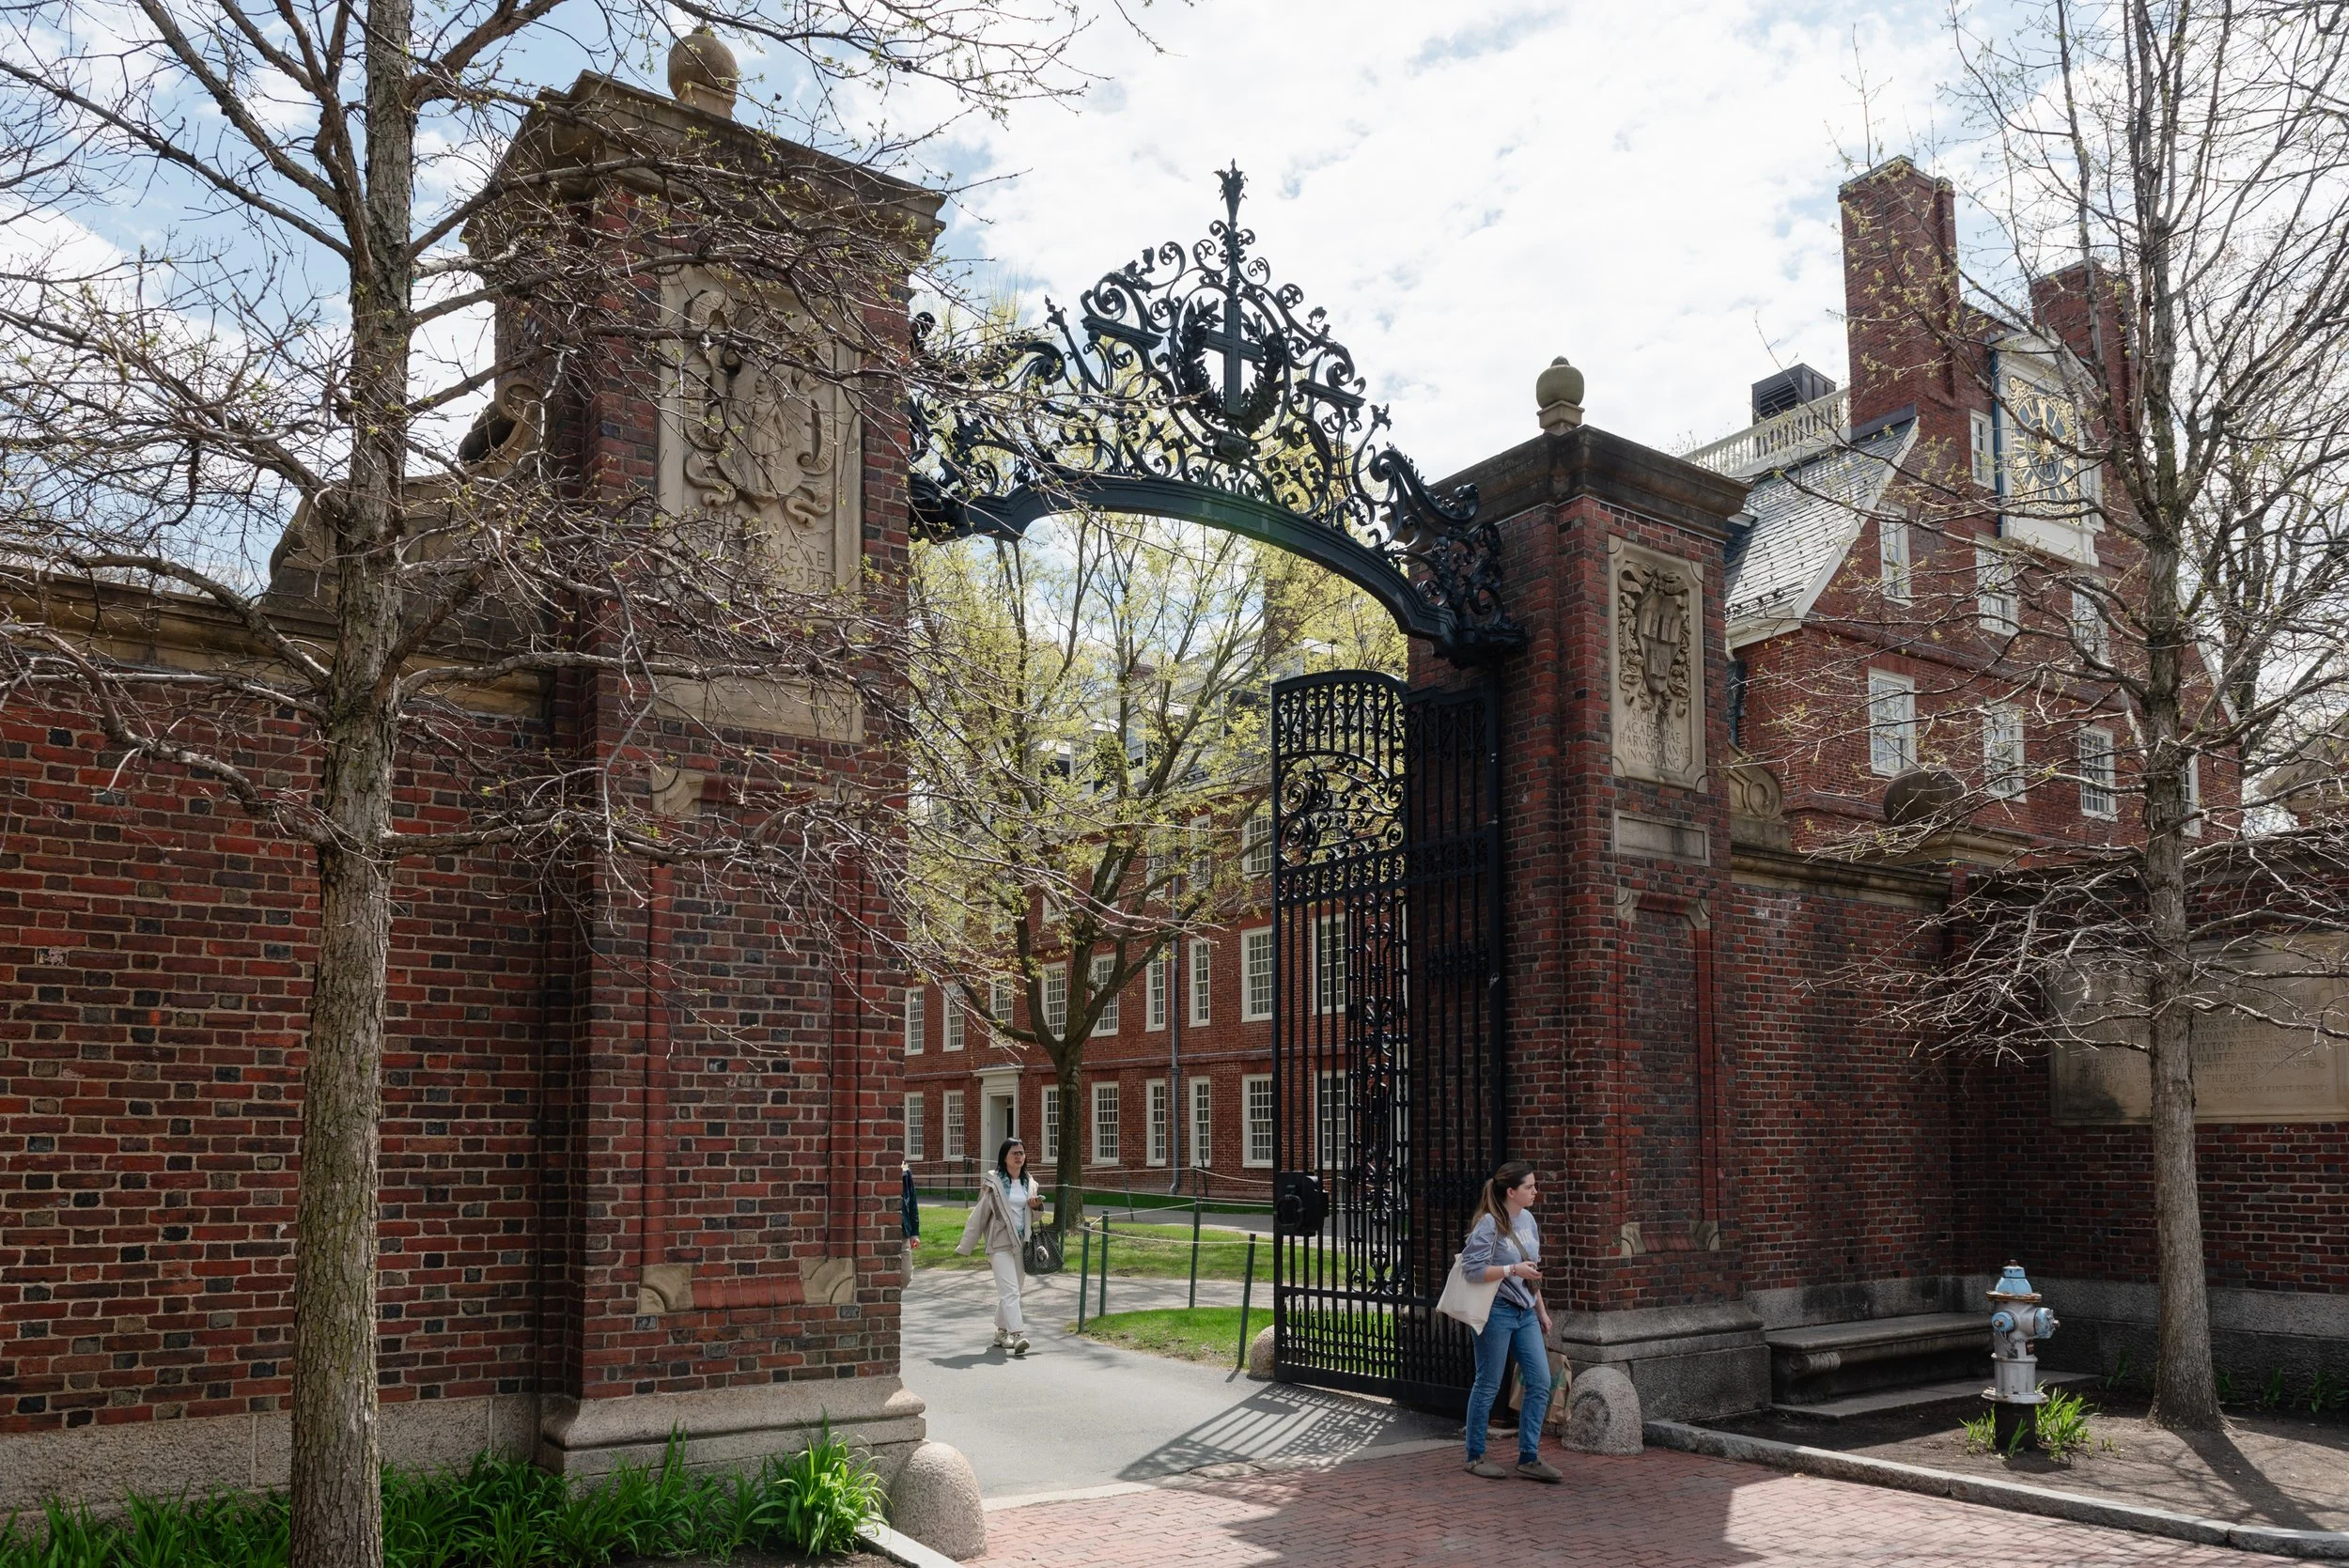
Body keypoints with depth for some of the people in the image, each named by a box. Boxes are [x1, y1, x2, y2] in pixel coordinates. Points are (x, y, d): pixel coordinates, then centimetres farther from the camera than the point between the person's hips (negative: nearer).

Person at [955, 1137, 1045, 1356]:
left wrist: (1036, 1207, -2)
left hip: (1022, 1244, 6)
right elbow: (979, 1214, -3)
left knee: (1012, 1292, 12)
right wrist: (965, 1245, -1)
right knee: (1009, 1291, -15)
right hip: (1000, 1244, -6)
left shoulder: (1029, 1183, 10)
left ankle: (1001, 1331, 26)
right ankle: (1017, 1335, -23)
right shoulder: (993, 1182, -6)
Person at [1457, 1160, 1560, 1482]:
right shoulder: (1489, 1224, -15)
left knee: (1540, 1383, 3)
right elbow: (1472, 1268, -20)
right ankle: (1475, 1457, 16)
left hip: (1525, 1313, 8)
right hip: (1497, 1312, -8)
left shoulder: (1528, 1220, 9)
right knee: (1488, 1386, 3)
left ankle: (1529, 1458, 12)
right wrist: (1513, 1269, -22)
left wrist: (1541, 1309, 21)